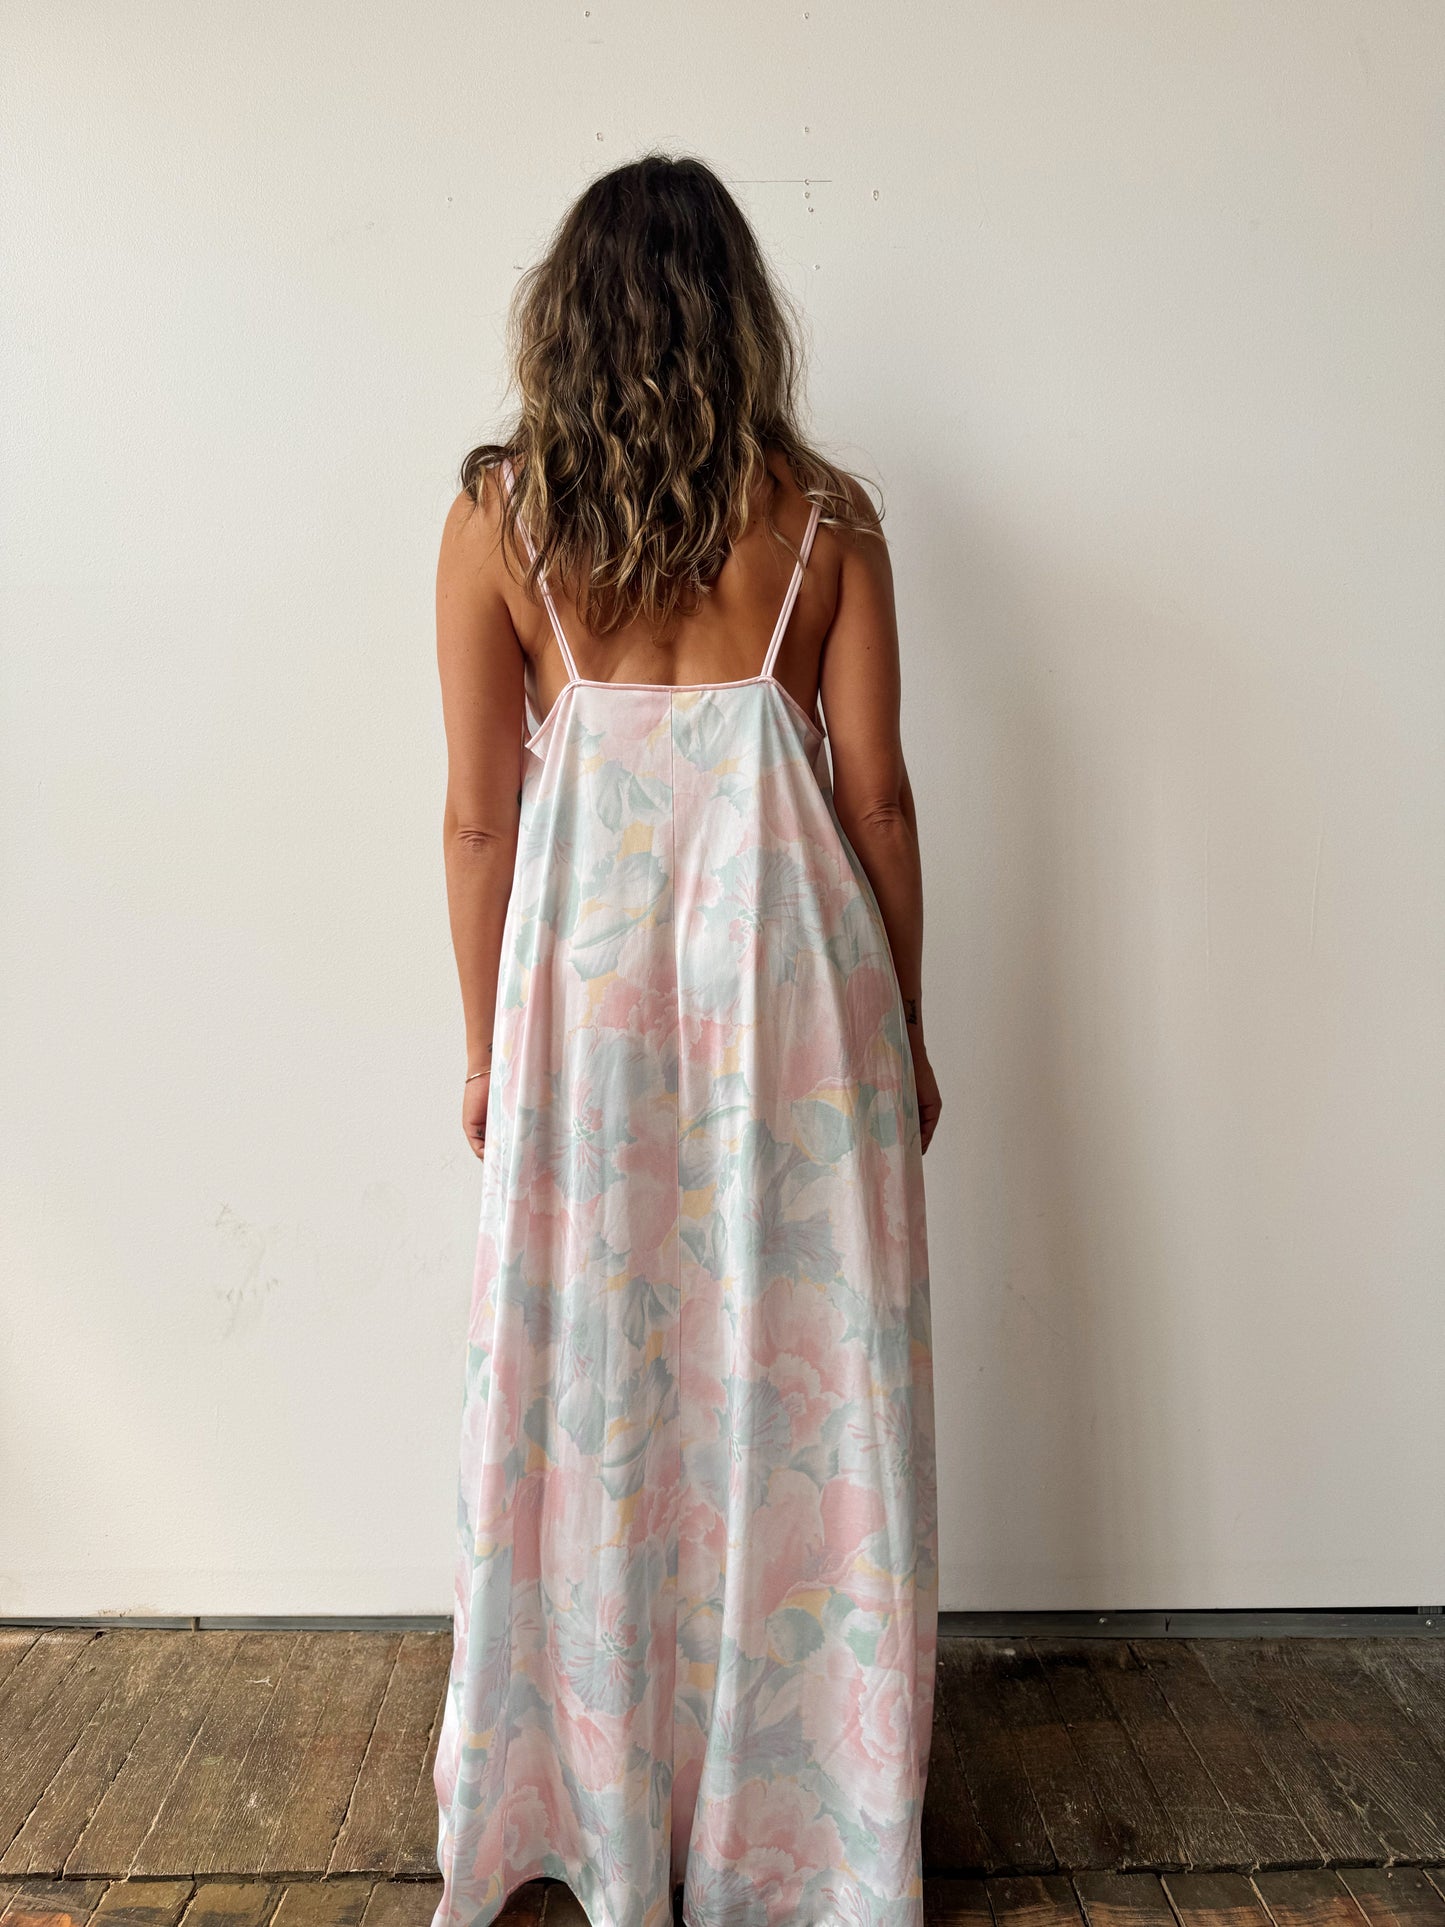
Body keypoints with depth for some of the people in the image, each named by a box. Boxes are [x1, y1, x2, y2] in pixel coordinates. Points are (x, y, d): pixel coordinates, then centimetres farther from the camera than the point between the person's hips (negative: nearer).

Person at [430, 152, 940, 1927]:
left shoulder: (495, 516, -1)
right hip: (786, 964, 0)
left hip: (584, 970, 1)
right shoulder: (824, 516, -1)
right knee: (802, 1371, 11)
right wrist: (903, 1028, 9)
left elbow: (479, 813, -1)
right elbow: (876, 797, -1)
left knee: (586, 1373, 13)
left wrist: (488, 1043, 9)